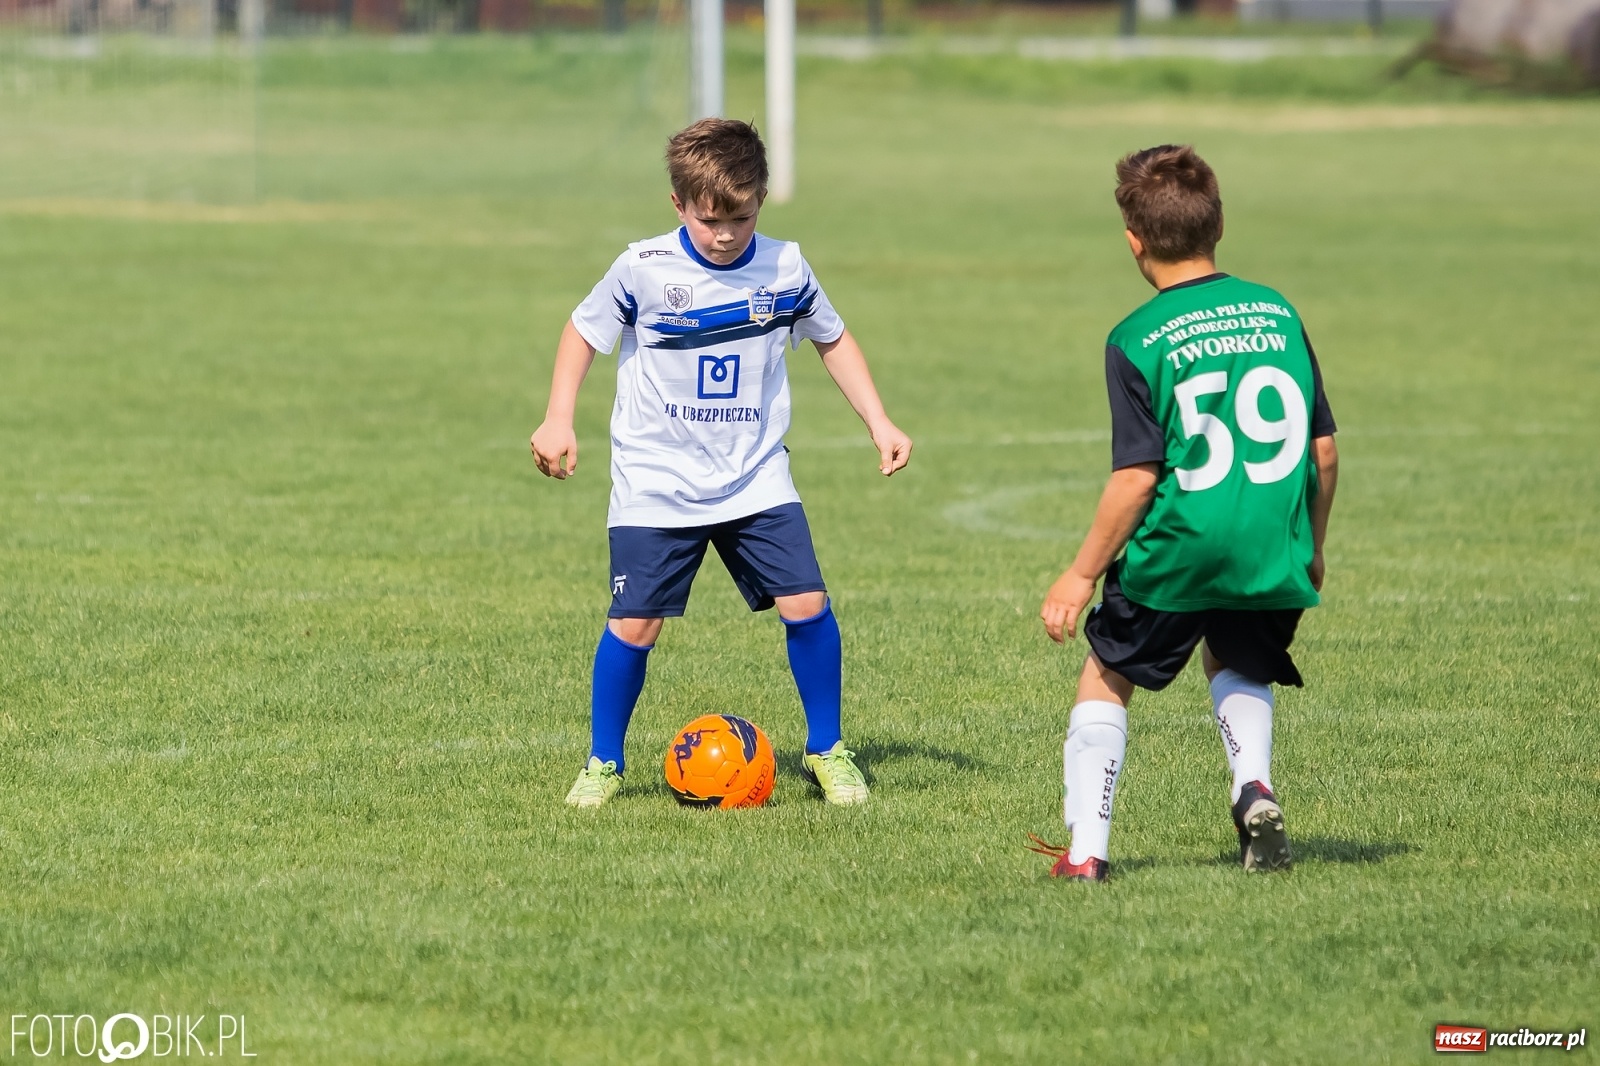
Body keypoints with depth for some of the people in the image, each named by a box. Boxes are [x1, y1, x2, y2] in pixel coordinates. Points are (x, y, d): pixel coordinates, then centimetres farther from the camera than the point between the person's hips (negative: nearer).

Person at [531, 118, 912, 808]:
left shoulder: (784, 269, -3)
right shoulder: (642, 271, -12)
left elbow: (833, 340, 14)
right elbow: (582, 334, 4)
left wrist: (878, 423, 7)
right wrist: (557, 421, -7)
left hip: (755, 479, 2)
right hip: (656, 486, -2)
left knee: (806, 603, -10)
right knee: (634, 623, -6)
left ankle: (826, 751, 9)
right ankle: (603, 763, 14)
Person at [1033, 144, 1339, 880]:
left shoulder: (1137, 342, -10)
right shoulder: (1278, 313, 4)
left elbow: (1137, 478, -12)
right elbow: (1324, 450, 7)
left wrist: (1082, 574, -2)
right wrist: (1312, 549, 22)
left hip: (1175, 556, -4)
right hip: (1272, 557, 4)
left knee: (1105, 679, 18)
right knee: (1236, 665, 30)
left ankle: (1086, 849, 12)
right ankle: (1254, 789, 4)